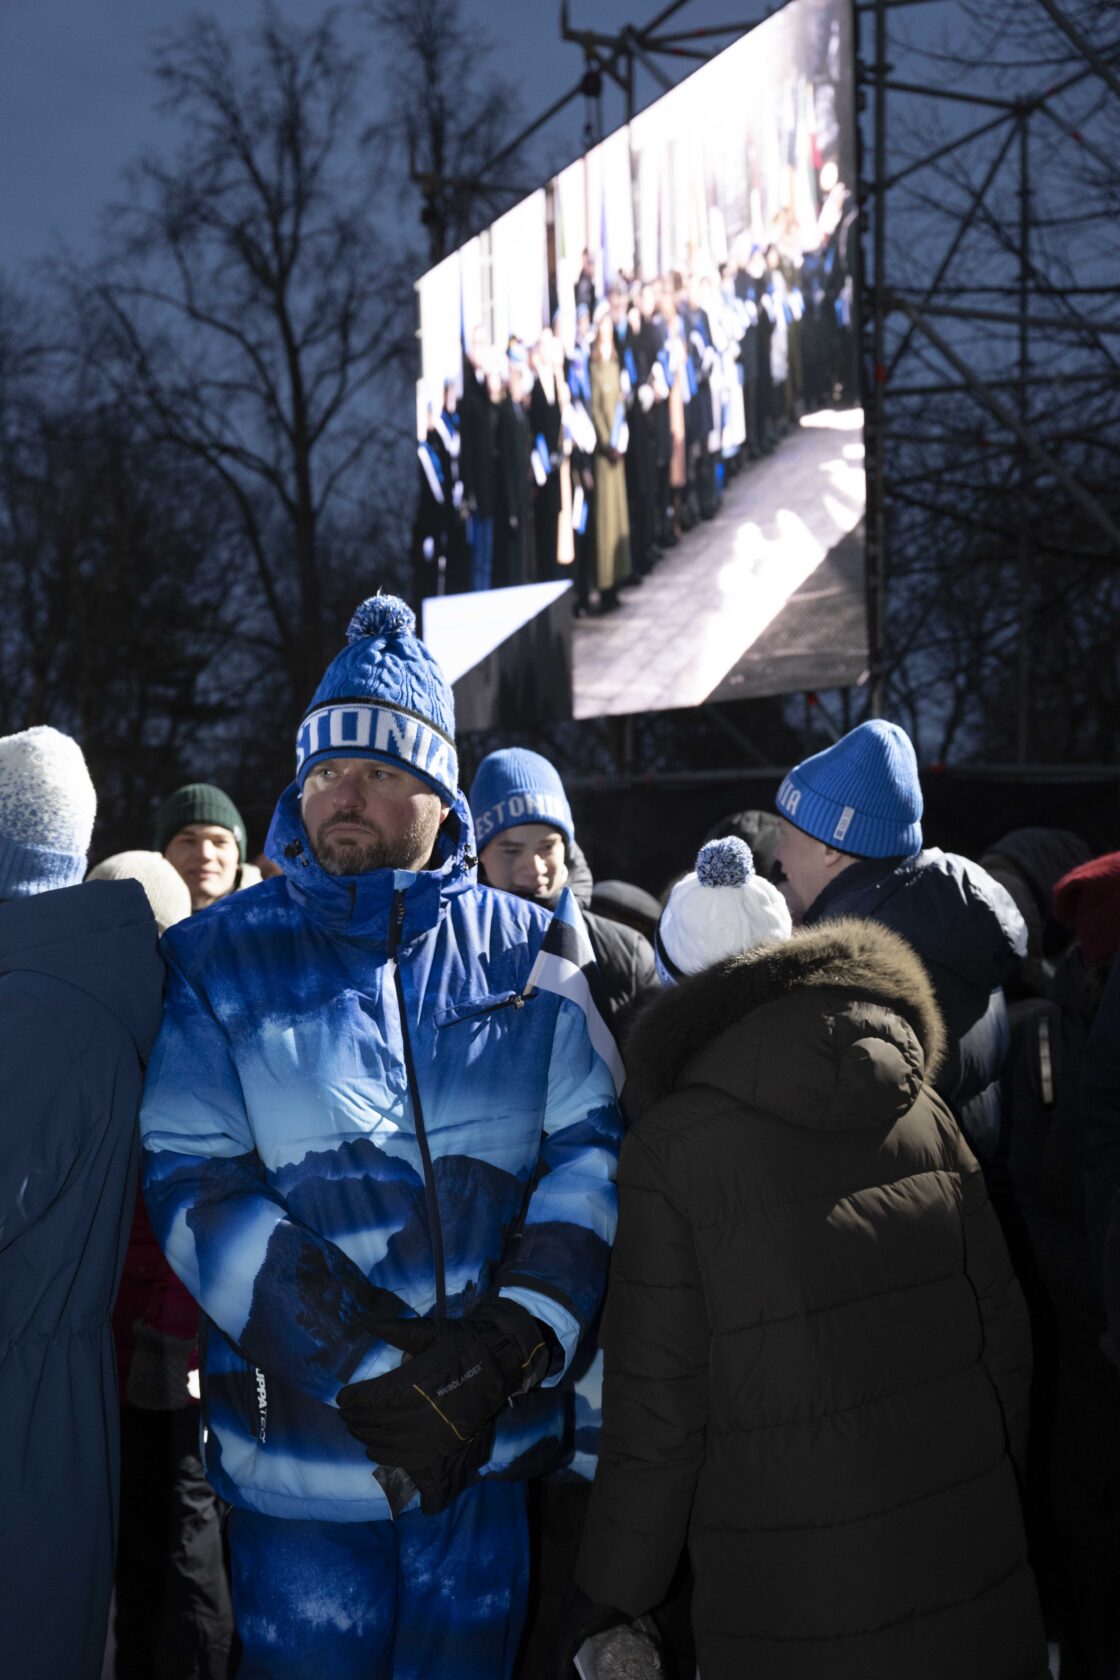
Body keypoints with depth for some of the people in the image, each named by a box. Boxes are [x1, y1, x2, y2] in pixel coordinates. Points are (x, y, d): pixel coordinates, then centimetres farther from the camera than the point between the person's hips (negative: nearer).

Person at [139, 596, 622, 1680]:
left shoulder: (528, 952, 5)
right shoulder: (222, 961, 0)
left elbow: (593, 1145, -2)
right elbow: (195, 1187, -9)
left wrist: (510, 1344, -16)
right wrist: (371, 1377, -18)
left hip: (492, 1451, 2)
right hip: (301, 1457, -1)